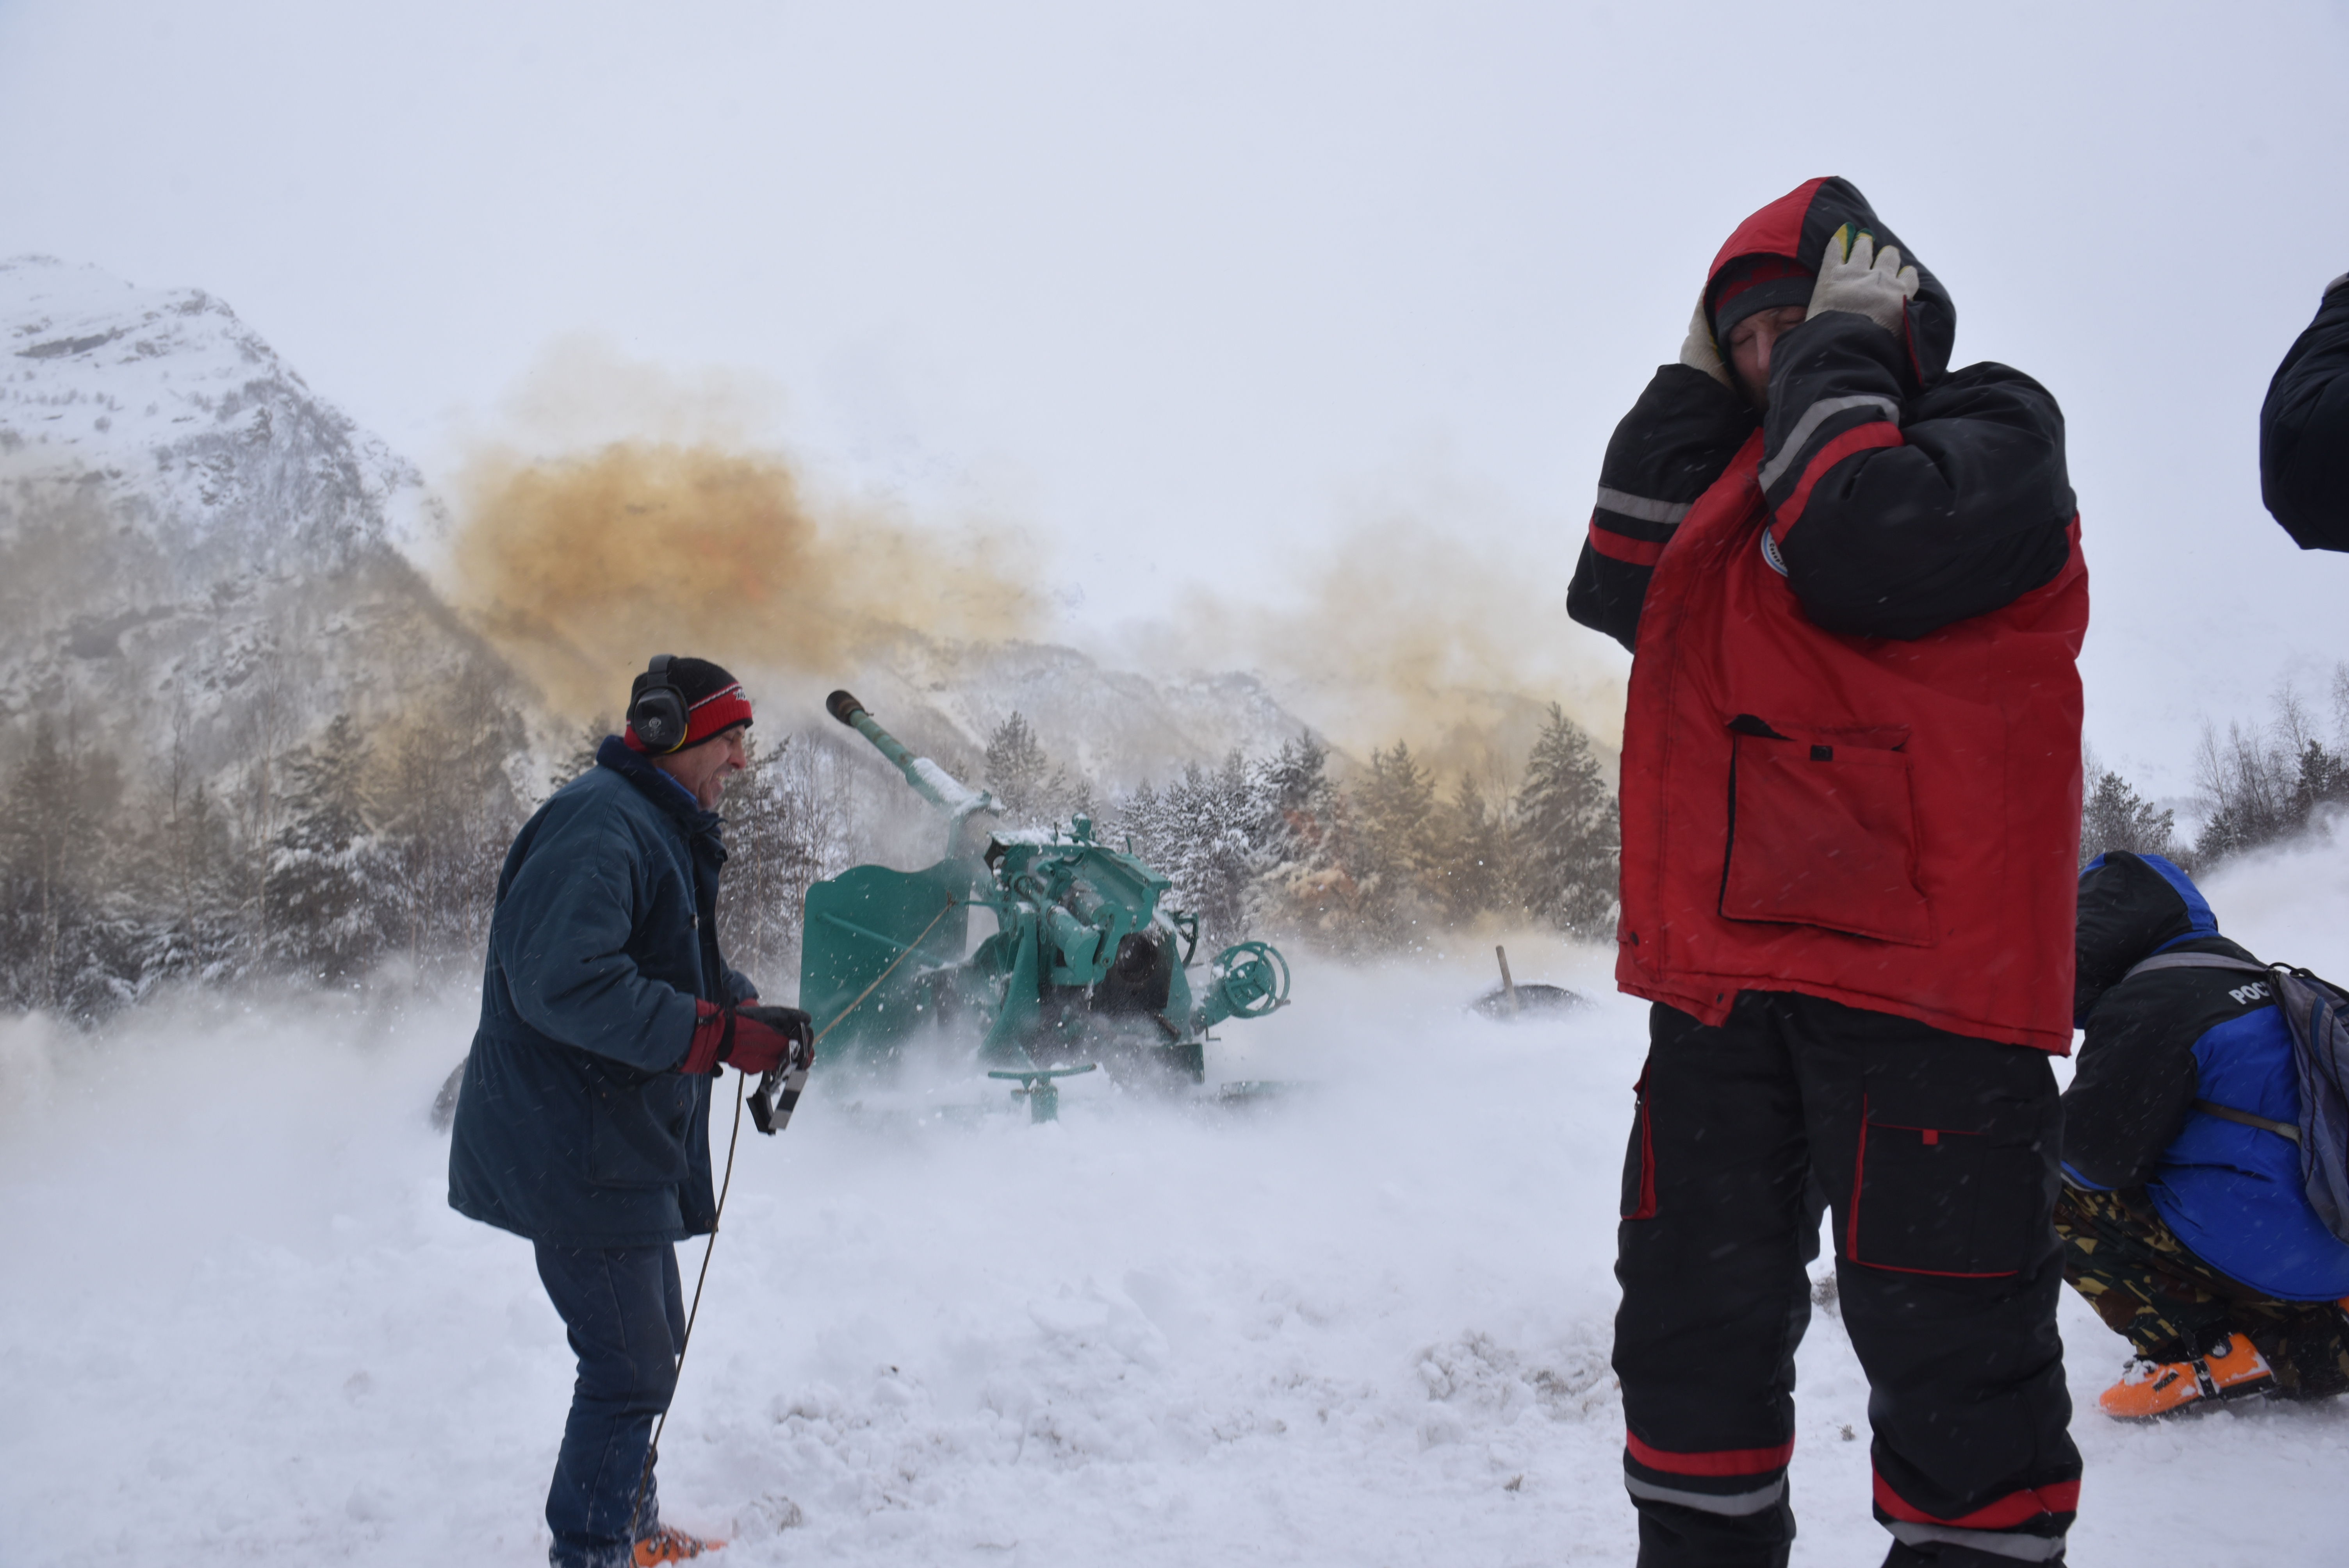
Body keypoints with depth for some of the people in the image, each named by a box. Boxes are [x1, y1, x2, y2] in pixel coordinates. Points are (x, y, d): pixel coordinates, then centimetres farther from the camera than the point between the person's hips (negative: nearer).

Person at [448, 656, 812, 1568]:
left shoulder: (666, 831, 16)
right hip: (574, 1150, -11)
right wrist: (720, 1034, -29)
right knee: (630, 1367, -6)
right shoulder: (600, 824, -20)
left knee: (651, 1346, 22)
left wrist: (751, 1012, 5)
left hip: (625, 1143, 11)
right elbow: (565, 982, -31)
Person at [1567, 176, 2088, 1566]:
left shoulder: (1991, 430, 1)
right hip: (1726, 964, 7)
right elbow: (1617, 593, 10)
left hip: (1917, 970, -7)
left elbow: (1865, 550, -19)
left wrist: (1839, 343, -5)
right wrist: (1693, 390, 11)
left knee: (1950, 1346, -4)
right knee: (1693, 1321, 14)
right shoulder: (1740, 468, 22)